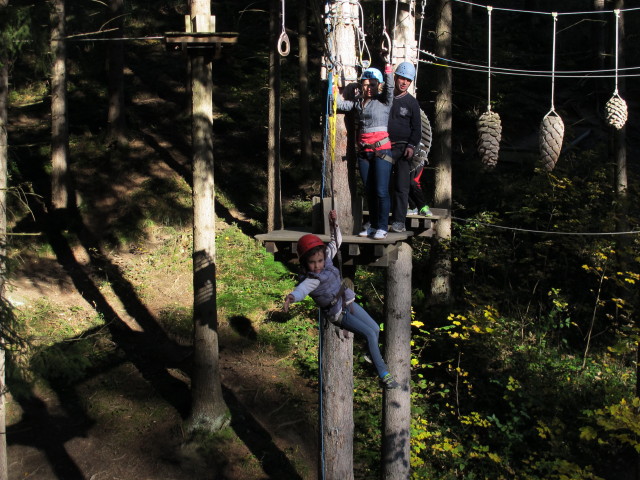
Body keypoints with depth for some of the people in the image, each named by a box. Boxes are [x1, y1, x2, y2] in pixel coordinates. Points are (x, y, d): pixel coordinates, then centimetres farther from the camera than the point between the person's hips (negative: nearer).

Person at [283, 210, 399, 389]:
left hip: (347, 301, 8)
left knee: (376, 329, 12)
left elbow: (336, 242, 7)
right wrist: (292, 296, -71)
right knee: (370, 333, -15)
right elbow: (303, 288, -50)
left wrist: (334, 224, -7)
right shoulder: (311, 279, -28)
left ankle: (373, 357, 37)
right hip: (338, 314, -8)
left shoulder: (326, 258, -8)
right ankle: (383, 374, -9)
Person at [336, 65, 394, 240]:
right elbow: (342, 105, 6)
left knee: (381, 191, -8)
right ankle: (373, 225, 18)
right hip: (363, 152, 6)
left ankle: (382, 227, -3)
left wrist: (388, 69, -28)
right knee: (369, 191, 10)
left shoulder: (383, 101, -1)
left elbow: (389, 87, -17)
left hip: (381, 150, -5)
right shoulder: (358, 102, 13)